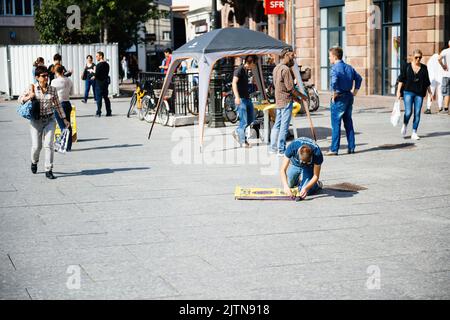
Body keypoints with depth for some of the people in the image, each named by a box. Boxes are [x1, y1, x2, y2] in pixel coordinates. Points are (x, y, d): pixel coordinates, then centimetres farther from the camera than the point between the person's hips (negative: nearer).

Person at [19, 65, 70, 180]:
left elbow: (57, 105, 10)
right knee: (36, 146, 1)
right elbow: (20, 99, 6)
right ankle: (34, 162, 35)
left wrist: (64, 119, 10)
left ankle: (49, 170, 0)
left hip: (49, 120, 1)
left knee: (49, 145, -7)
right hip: (36, 121, -1)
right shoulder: (32, 89, -4)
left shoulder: (52, 90, 0)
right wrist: (29, 97, -15)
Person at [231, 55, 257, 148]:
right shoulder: (239, 70, -12)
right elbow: (234, 83, -22)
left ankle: (237, 132, 27)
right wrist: (237, 97, -31)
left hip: (247, 98, 9)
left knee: (251, 118, 13)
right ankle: (242, 141, 4)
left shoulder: (246, 70, 15)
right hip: (241, 99, -9)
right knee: (244, 121, -6)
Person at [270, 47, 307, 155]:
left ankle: (273, 147, 18)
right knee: (284, 126, -5)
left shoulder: (276, 68, 14)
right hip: (286, 101, -9)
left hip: (279, 100, 9)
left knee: (277, 124, 14)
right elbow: (290, 87, -18)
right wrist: (301, 96, -4)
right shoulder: (285, 69, -16)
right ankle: (281, 150, -2)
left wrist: (295, 97, 19)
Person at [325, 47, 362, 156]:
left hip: (339, 98, -7)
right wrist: (355, 90, 20)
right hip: (349, 97, 8)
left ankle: (334, 149, -2)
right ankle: (351, 147, 16)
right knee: (348, 123, 14)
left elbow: (334, 81, -30)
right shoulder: (349, 67, 12)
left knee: (336, 123, -3)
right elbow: (359, 78, 21)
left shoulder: (335, 68, -13)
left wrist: (334, 94, -19)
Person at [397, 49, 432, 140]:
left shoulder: (424, 68, 8)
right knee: (408, 112, -12)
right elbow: (401, 79, 2)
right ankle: (404, 125, 18)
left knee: (417, 114, 0)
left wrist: (430, 93, 11)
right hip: (408, 92, -2)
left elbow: (427, 82, 13)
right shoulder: (406, 67, 2)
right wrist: (398, 91, -5)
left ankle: (414, 133, 8)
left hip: (419, 94, 2)